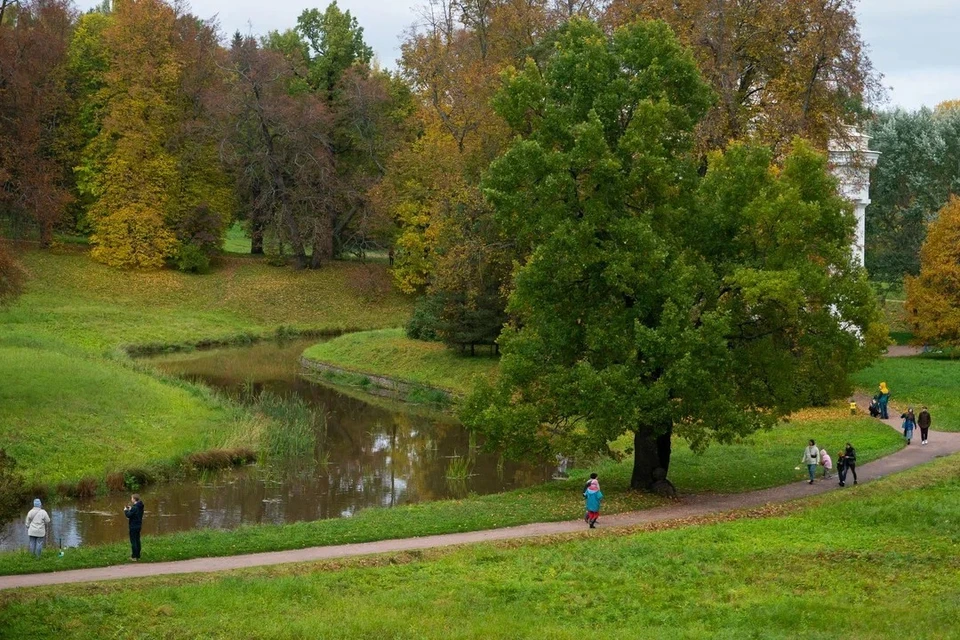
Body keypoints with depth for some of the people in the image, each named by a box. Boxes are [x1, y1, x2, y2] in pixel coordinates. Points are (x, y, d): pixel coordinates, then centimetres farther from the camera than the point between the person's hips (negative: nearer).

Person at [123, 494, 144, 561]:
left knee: (133, 541, -3)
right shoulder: (140, 507, 7)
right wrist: (130, 509, 14)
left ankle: (134, 557, -1)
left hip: (133, 526, -9)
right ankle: (138, 556, 20)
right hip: (139, 526, 9)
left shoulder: (134, 507, -21)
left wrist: (125, 510, -4)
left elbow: (128, 515, -22)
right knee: (137, 540, 15)